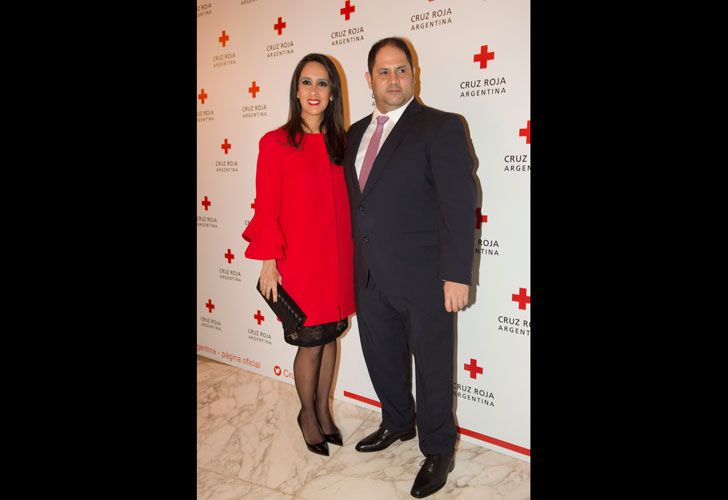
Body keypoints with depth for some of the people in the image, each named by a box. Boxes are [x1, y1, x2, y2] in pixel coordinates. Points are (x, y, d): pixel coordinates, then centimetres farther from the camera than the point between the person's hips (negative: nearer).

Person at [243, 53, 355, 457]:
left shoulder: (339, 143, 6)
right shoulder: (276, 143, -7)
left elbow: (346, 203, 8)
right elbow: (266, 209, -7)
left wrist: (352, 256, 5)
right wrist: (268, 262, -9)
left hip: (337, 258, 4)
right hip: (298, 260, -4)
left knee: (330, 336, 14)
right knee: (311, 343, 6)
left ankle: (323, 409, 34)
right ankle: (308, 414, 31)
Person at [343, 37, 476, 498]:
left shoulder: (441, 127, -9)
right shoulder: (356, 133, 11)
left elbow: (460, 204, -14)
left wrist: (457, 274, -18)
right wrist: (358, 262, 11)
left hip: (422, 277, -6)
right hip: (371, 275, 7)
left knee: (432, 365, 8)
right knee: (381, 356, 21)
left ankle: (438, 451, 29)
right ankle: (397, 424, 45)